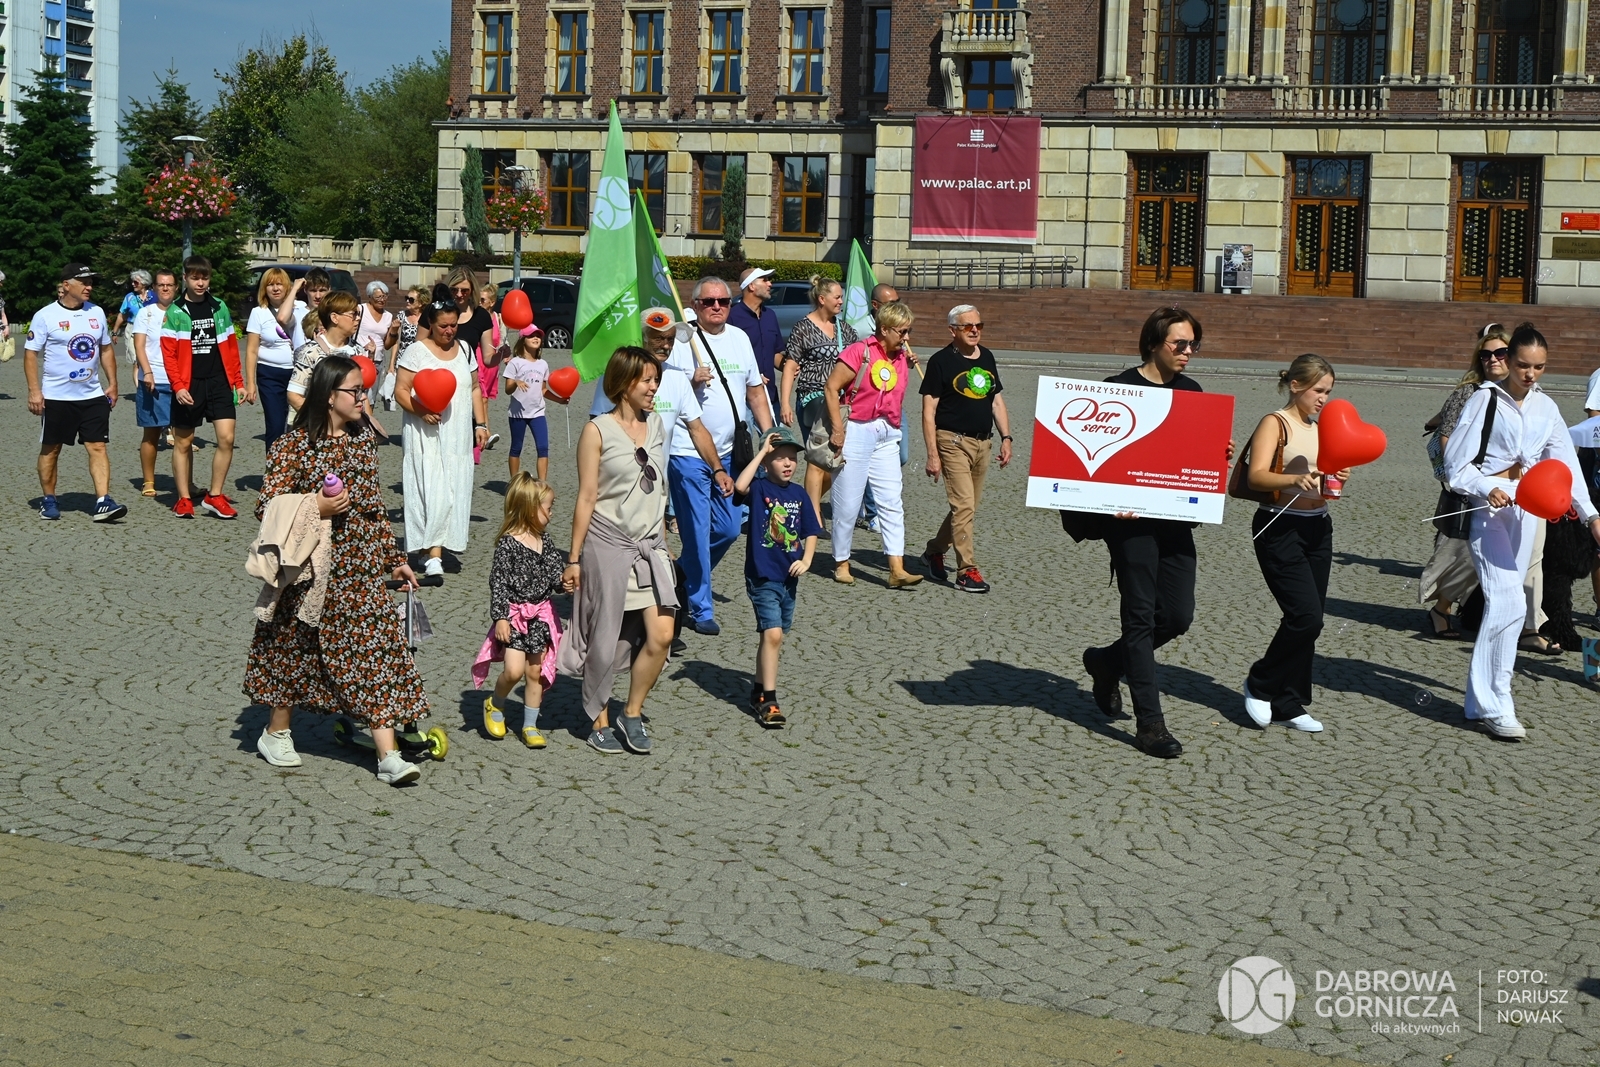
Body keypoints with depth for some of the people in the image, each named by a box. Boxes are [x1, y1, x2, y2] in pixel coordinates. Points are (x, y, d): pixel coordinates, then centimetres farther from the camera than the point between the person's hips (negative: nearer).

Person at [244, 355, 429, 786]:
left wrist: (395, 559, 16)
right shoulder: (294, 445, -9)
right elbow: (267, 507, -11)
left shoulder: (362, 441, 9)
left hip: (360, 570, 5)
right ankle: (276, 733, 32)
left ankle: (389, 756, -7)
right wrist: (315, 508, -24)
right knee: (294, 650, 10)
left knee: (377, 651, -4)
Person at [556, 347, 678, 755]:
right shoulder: (597, 431, -7)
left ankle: (632, 715, 12)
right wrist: (574, 558, -6)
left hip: (650, 545, 5)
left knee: (661, 636, -6)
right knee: (606, 639, 3)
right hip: (607, 544, -5)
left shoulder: (656, 424, 9)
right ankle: (600, 721, 20)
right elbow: (587, 498, -7)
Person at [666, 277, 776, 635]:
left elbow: (755, 391, 17)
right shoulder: (682, 341, -8)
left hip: (728, 453, 6)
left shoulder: (739, 339, 10)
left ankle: (682, 576, 33)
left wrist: (769, 436, 11)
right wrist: (692, 382, -24)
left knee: (728, 530, 10)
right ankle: (700, 609, 8)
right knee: (697, 533, -3)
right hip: (688, 454, -6)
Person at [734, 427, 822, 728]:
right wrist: (762, 451, -25)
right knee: (773, 633, -16)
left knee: (772, 635, 17)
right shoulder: (760, 488, -9)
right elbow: (739, 485, -31)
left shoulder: (799, 494, 6)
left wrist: (806, 560, -6)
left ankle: (759, 689, 34)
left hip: (789, 577, 6)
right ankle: (768, 701, -12)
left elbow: (811, 531, 11)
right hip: (762, 576, -6)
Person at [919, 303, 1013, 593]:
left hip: (982, 443, 7)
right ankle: (967, 571, -6)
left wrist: (1006, 437, 10)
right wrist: (932, 454, -15)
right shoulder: (941, 361, -8)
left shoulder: (987, 358, 10)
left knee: (967, 506, 13)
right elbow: (929, 410, -10)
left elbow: (996, 400, 19)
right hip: (954, 441, -7)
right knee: (964, 506, -11)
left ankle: (934, 551, 32)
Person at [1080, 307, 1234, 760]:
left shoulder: (1191, 391, 12)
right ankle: (1150, 724, 2)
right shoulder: (1121, 388, -7)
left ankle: (1107, 662, 32)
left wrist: (1220, 453, -2)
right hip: (1132, 518, -6)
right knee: (1141, 616, -3)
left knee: (1178, 616, 5)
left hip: (1175, 517, 6)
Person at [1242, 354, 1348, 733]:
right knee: (1306, 616, -15)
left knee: (1308, 619, 6)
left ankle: (1289, 705, 16)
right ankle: (1260, 686, 5)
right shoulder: (1275, 424, -8)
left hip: (1318, 528, 7)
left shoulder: (1320, 428, 14)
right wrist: (1296, 479, -38)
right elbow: (1256, 476, -21)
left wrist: (1336, 478, -4)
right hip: (1280, 528, -7)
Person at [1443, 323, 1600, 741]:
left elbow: (1566, 464, 9)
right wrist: (1488, 488, -21)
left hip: (1526, 511, 5)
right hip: (1489, 507, -5)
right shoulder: (1486, 400, -6)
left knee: (1506, 603, 5)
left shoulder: (1545, 408, 9)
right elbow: (1456, 462, -6)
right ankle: (1493, 705, -11)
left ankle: (1482, 701, 13)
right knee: (1508, 601, -16)